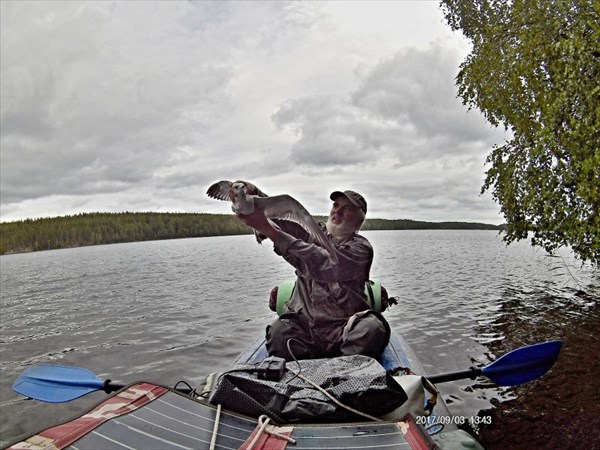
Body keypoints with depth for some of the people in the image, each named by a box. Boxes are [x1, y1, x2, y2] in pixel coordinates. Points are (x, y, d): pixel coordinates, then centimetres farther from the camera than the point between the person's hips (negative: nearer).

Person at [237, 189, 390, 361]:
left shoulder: (360, 247, -2)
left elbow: (320, 264, -20)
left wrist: (267, 229, -25)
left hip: (343, 330, -2)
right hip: (302, 326, 3)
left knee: (374, 329, -32)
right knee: (277, 332, -29)